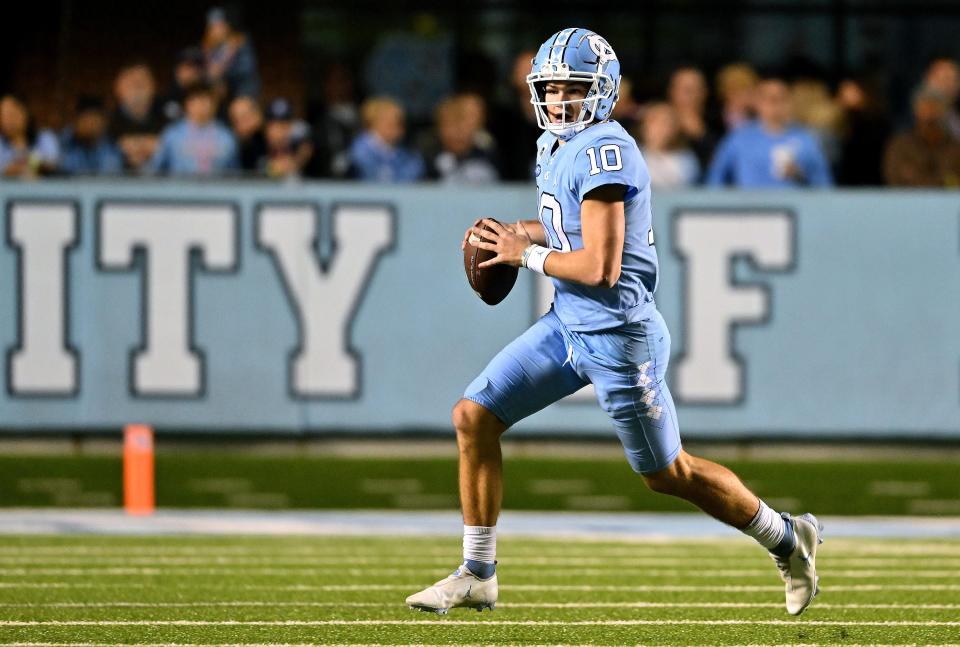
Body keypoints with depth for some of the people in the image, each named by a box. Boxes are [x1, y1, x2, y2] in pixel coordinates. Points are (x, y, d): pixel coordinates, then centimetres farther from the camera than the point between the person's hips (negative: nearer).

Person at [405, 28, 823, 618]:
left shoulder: (603, 151, -21)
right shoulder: (556, 148, 7)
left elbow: (600, 267, -26)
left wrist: (527, 255, -12)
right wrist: (519, 232, 8)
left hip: (617, 335, -9)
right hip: (567, 325, 9)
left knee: (668, 474, 4)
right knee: (474, 416, 1)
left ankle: (788, 539, 24)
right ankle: (478, 575, 8)